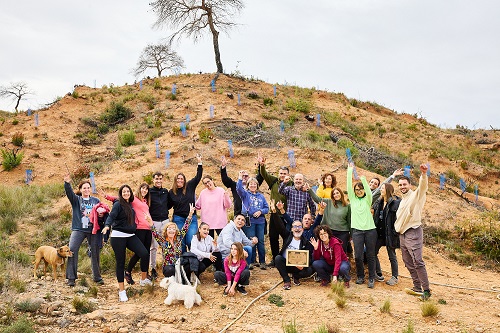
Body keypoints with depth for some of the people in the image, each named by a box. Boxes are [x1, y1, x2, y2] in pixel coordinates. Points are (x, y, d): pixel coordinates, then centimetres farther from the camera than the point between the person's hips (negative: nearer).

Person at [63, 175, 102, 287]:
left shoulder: (96, 200, 12)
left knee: (95, 252, 4)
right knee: (72, 250, -16)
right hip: (78, 229, -2)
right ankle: (71, 277, -10)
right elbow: (69, 193, -13)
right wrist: (67, 183, -33)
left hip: (93, 230, 2)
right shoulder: (76, 199, 6)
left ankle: (97, 276, 19)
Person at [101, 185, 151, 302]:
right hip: (118, 236, -5)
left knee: (144, 254, -12)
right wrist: (107, 226, -37)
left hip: (130, 235, 5)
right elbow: (111, 216, -21)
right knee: (120, 262, 0)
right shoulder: (118, 204, -7)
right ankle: (121, 290, 10)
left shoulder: (130, 204, 13)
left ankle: (144, 279, 8)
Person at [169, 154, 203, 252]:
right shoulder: (171, 192, 6)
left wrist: (199, 162, -3)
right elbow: (168, 205, 16)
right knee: (181, 242, 1)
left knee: (191, 241, -7)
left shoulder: (190, 187, 5)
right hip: (178, 219, 0)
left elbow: (198, 177, 2)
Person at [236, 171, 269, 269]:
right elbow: (239, 188, -15)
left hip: (260, 221, 2)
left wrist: (260, 211, -8)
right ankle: (252, 261, 9)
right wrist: (240, 178, -24)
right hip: (249, 221, -2)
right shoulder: (245, 194, 6)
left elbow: (267, 208, 11)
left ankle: (262, 262, 10)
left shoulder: (261, 196, 14)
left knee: (261, 241, 3)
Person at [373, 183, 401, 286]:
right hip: (379, 232, 7)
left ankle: (394, 277, 21)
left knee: (392, 256, 6)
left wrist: (395, 233, -21)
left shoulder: (395, 203, -13)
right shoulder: (379, 202, 10)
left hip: (389, 233, -7)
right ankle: (379, 274, 19)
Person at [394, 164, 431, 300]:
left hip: (413, 233, -9)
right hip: (402, 234, 9)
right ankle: (417, 288, 19)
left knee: (417, 262, -14)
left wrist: (424, 174, -43)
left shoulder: (416, 195, -5)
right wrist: (397, 227, 19)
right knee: (408, 263, 11)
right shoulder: (402, 200, 21)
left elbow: (423, 186, -26)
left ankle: (426, 289, -10)